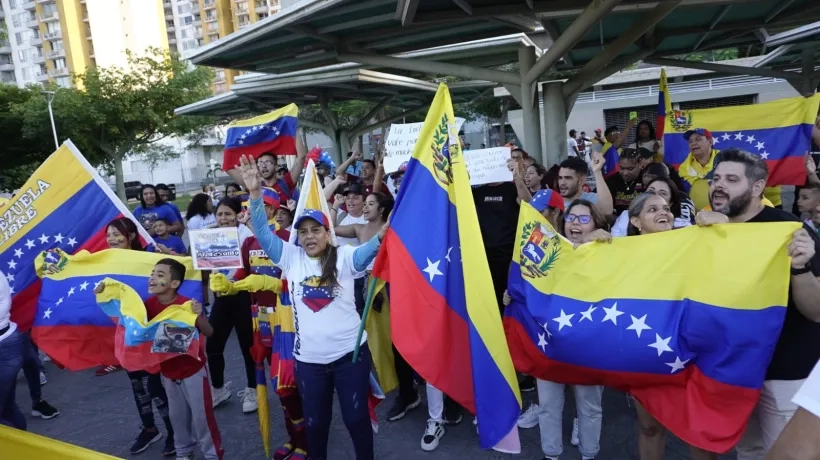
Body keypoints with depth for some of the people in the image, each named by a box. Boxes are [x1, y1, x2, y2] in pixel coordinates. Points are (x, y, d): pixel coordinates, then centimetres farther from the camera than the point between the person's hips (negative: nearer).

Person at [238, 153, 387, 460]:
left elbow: (366, 251, -23)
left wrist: (381, 237, -46)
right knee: (315, 422, 18)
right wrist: (255, 193, -14)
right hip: (308, 358, 3)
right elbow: (263, 232, -2)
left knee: (356, 417, 11)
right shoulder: (291, 258, 2)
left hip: (350, 352, -2)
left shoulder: (343, 257, -5)